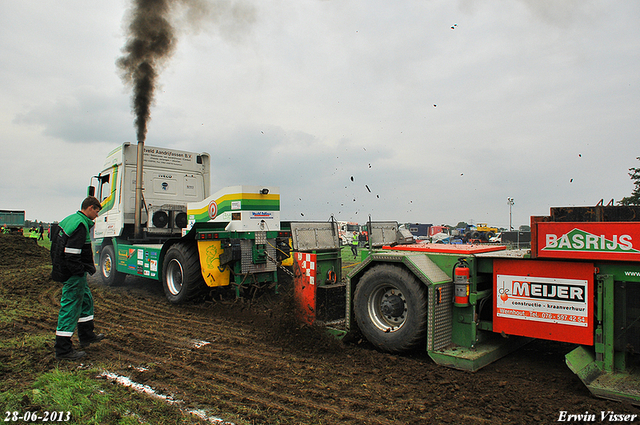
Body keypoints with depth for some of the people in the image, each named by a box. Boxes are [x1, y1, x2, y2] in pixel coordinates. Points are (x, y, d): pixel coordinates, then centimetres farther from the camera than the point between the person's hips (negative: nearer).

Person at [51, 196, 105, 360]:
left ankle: (86, 335, 36)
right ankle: (63, 349, 5)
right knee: (70, 308, -3)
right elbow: (72, 254, -26)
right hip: (74, 274, -11)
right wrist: (82, 271, -17)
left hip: (65, 271, 11)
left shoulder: (70, 220, 12)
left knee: (86, 300, 22)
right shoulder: (81, 225, -21)